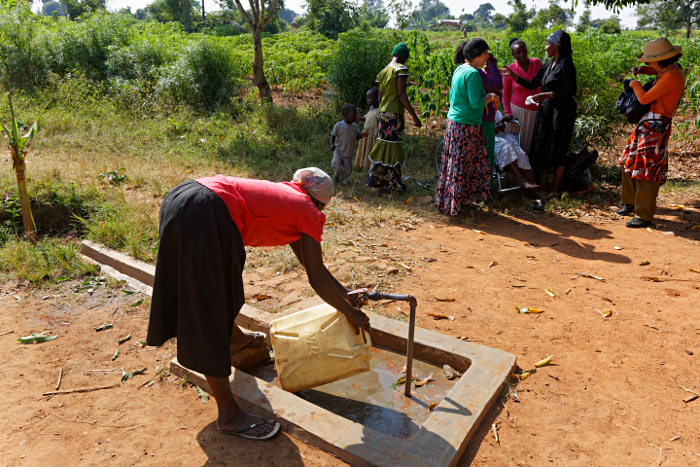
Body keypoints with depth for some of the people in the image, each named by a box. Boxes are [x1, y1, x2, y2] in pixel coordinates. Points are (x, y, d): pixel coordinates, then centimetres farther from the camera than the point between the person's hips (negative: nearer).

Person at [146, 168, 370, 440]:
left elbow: (311, 264, 35)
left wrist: (343, 292, 40)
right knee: (208, 320, -1)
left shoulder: (285, 194, 28)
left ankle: (235, 339, 59)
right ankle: (228, 414, 15)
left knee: (220, 284, 32)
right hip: (204, 219, -10)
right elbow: (317, 279, 7)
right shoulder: (309, 213, 5)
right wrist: (350, 313, 20)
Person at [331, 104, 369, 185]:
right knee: (337, 165, -14)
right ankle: (336, 178, 14)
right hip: (339, 151, -4)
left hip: (349, 152, 4)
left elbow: (357, 136, 13)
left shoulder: (355, 127, 3)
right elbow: (333, 135, -2)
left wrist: (361, 136, -9)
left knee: (347, 167, 7)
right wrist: (332, 144, -17)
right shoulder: (339, 125, -9)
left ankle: (345, 180, 25)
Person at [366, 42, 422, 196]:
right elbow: (401, 95, -15)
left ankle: (374, 178, 22)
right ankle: (389, 186, 5)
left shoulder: (382, 72, 15)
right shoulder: (401, 69, -7)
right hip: (394, 114, -7)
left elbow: (380, 97, 16)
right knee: (392, 147, -1)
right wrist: (414, 116, -13)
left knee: (382, 145, 15)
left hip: (382, 113, 7)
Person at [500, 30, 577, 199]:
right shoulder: (548, 65, 13)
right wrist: (513, 75, 13)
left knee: (556, 150, -2)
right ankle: (541, 189, 15)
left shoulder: (566, 64, -12)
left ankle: (555, 191, 7)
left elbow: (571, 91, -17)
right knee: (542, 149, 8)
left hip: (561, 113, -8)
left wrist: (546, 95, -21)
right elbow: (532, 85, 16)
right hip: (546, 111, 8)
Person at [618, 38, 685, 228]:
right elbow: (653, 70, 34)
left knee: (646, 170, -9)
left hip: (657, 126, -10)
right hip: (647, 123, 10)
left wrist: (636, 84, -2)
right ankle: (630, 203, 29)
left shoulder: (672, 75, -20)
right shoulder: (667, 70, 10)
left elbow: (644, 98, -21)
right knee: (630, 164, 15)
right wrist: (639, 70, 11)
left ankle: (645, 216, -3)